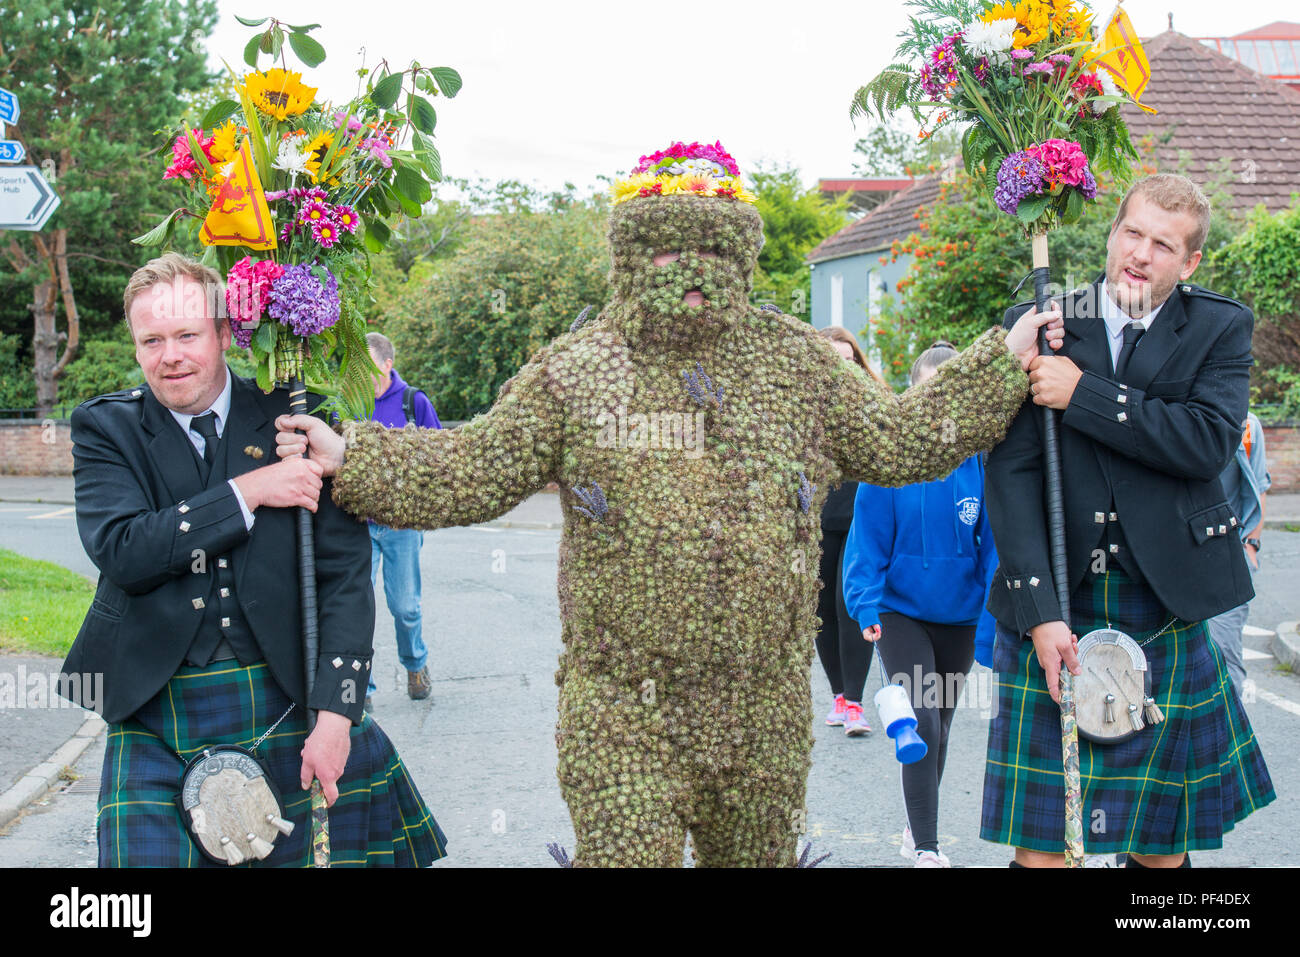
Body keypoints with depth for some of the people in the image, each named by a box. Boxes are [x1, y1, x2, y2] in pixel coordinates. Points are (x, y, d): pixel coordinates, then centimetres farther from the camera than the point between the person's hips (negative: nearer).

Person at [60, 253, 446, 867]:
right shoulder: (105, 427, 3)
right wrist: (248, 492, -16)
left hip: (286, 701, 0)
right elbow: (119, 552, -13)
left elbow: (344, 570, -4)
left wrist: (335, 713, -12)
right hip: (156, 716, 0)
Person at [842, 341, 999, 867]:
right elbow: (868, 538, -7)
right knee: (922, 725, -12)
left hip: (959, 613, 3)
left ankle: (919, 829, 36)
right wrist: (866, 606, -17)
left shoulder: (981, 457, -7)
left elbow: (994, 541, -4)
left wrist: (995, 619, -9)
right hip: (901, 609, -3)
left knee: (938, 726, 17)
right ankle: (925, 849, -4)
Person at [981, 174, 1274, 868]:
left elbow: (1210, 440, -14)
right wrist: (1040, 610, -15)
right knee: (1041, 839, -1)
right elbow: (1011, 470, -5)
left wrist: (1083, 393, -15)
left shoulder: (1221, 328, 4)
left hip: (1166, 614, 1)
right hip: (1055, 609, 0)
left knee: (1161, 840, 9)